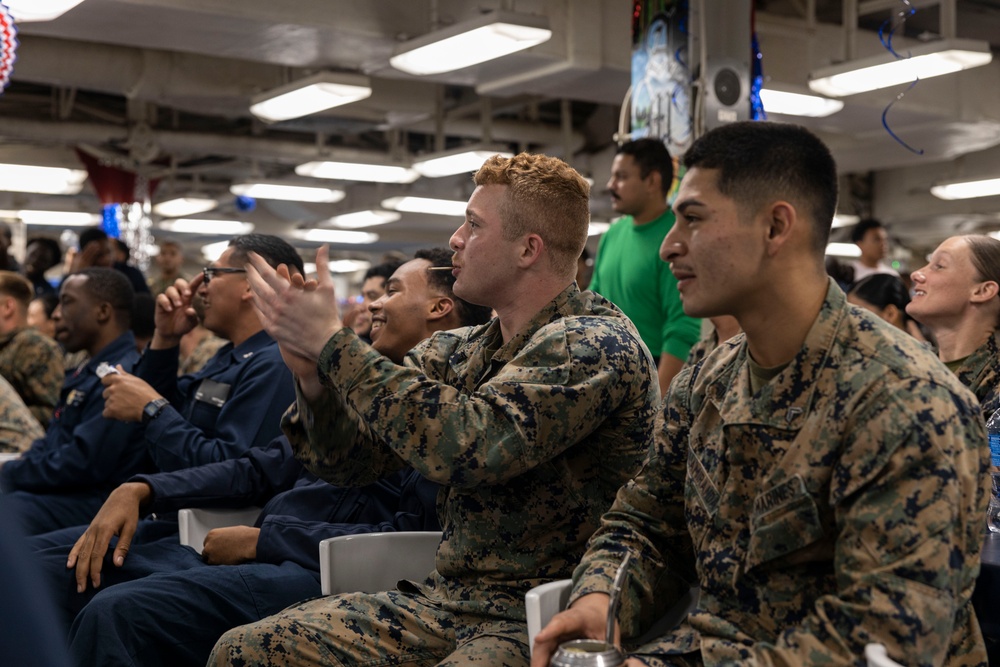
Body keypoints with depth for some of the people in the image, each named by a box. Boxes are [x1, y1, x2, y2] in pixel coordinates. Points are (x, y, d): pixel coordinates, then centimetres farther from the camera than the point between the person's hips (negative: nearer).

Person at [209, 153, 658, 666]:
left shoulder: (598, 343, -13)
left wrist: (333, 342, -19)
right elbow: (348, 462, 11)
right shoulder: (459, 353, 11)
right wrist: (313, 374, -9)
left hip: (539, 620, -7)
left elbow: (466, 447, -27)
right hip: (445, 599, 8)